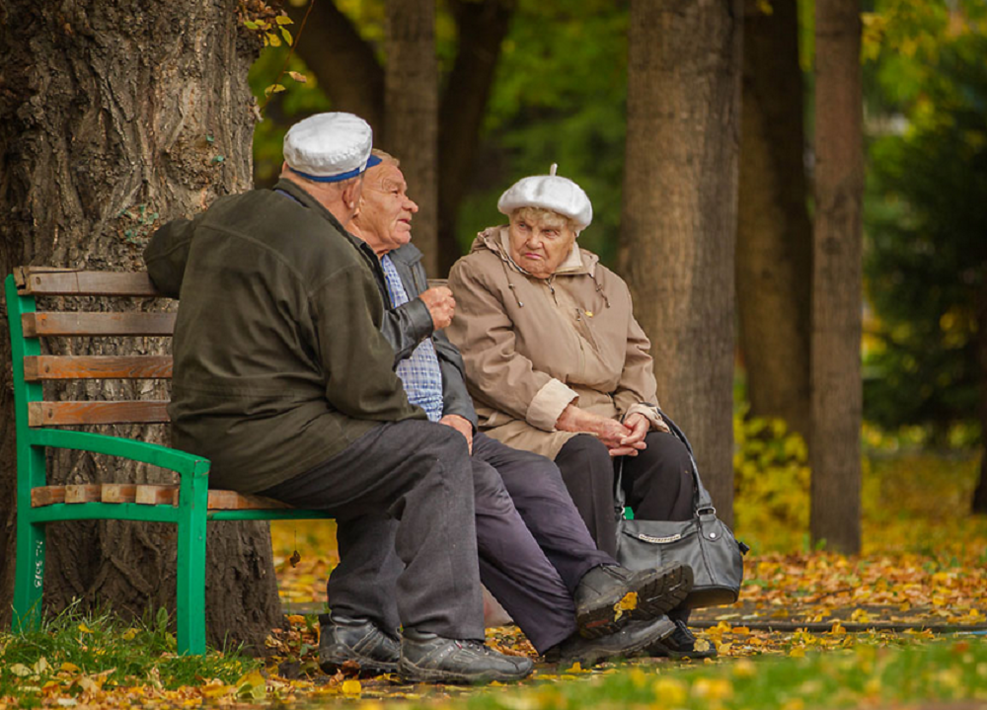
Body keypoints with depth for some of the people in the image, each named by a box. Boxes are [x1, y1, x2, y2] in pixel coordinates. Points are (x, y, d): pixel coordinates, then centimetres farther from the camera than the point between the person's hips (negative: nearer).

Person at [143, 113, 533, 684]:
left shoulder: (223, 218, 10)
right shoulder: (332, 261, -16)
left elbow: (162, 255, 34)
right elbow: (366, 390, -15)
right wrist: (417, 422, 4)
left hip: (202, 437, 10)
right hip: (269, 441, -9)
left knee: (377, 452, 28)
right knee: (441, 454, -6)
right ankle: (437, 637, -14)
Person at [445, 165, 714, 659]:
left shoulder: (605, 285, 20)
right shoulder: (477, 275, 2)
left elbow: (635, 360, 19)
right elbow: (493, 368, -10)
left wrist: (637, 416, -5)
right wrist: (578, 420, -18)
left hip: (601, 425, 6)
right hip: (515, 428, -6)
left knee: (668, 456, -22)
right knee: (586, 456, -36)